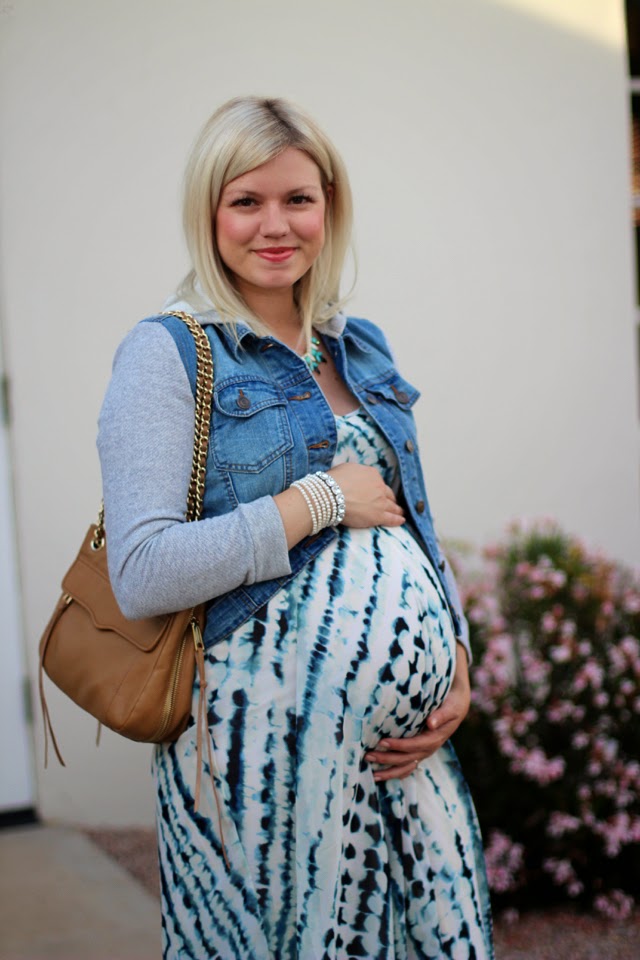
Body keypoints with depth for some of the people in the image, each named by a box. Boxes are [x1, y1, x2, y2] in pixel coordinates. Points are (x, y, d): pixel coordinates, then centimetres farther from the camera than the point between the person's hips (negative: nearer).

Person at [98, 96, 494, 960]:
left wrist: (456, 668, 4)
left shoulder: (364, 347, 14)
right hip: (269, 737, -6)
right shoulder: (167, 354, -6)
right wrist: (319, 501, -14)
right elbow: (141, 575, -16)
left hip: (410, 734, 6)